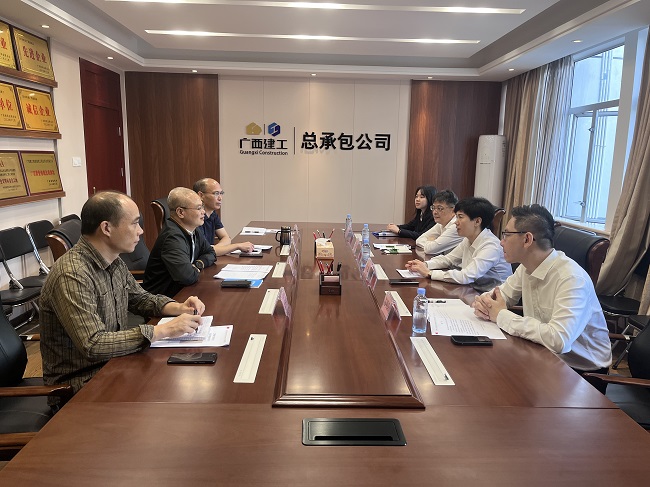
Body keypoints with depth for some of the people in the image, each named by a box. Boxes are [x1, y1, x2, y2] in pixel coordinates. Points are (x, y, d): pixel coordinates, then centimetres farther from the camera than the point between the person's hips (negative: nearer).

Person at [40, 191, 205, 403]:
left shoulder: (114, 262, 2)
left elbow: (139, 298, 17)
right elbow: (93, 345, -31)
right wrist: (163, 330, -29)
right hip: (80, 381, -8)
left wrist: (178, 308, -2)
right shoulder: (71, 275, -26)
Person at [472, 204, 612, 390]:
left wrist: (502, 316, -27)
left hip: (581, 371, -7)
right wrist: (484, 301, -13)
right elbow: (502, 294, 12)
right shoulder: (526, 267, -2)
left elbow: (558, 340, -38)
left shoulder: (572, 278, -27)